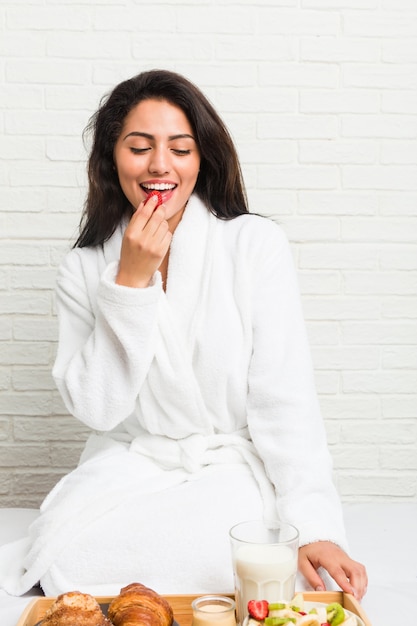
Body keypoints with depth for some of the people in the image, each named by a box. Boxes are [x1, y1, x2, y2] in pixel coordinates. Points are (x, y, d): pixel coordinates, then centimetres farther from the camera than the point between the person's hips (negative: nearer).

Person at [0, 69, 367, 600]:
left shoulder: (257, 244, -7)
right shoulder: (84, 269, 2)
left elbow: (283, 398, -10)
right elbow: (95, 407, -7)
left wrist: (312, 526, -20)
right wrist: (130, 282, -15)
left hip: (235, 462, -1)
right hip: (130, 462, 2)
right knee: (63, 547, -26)